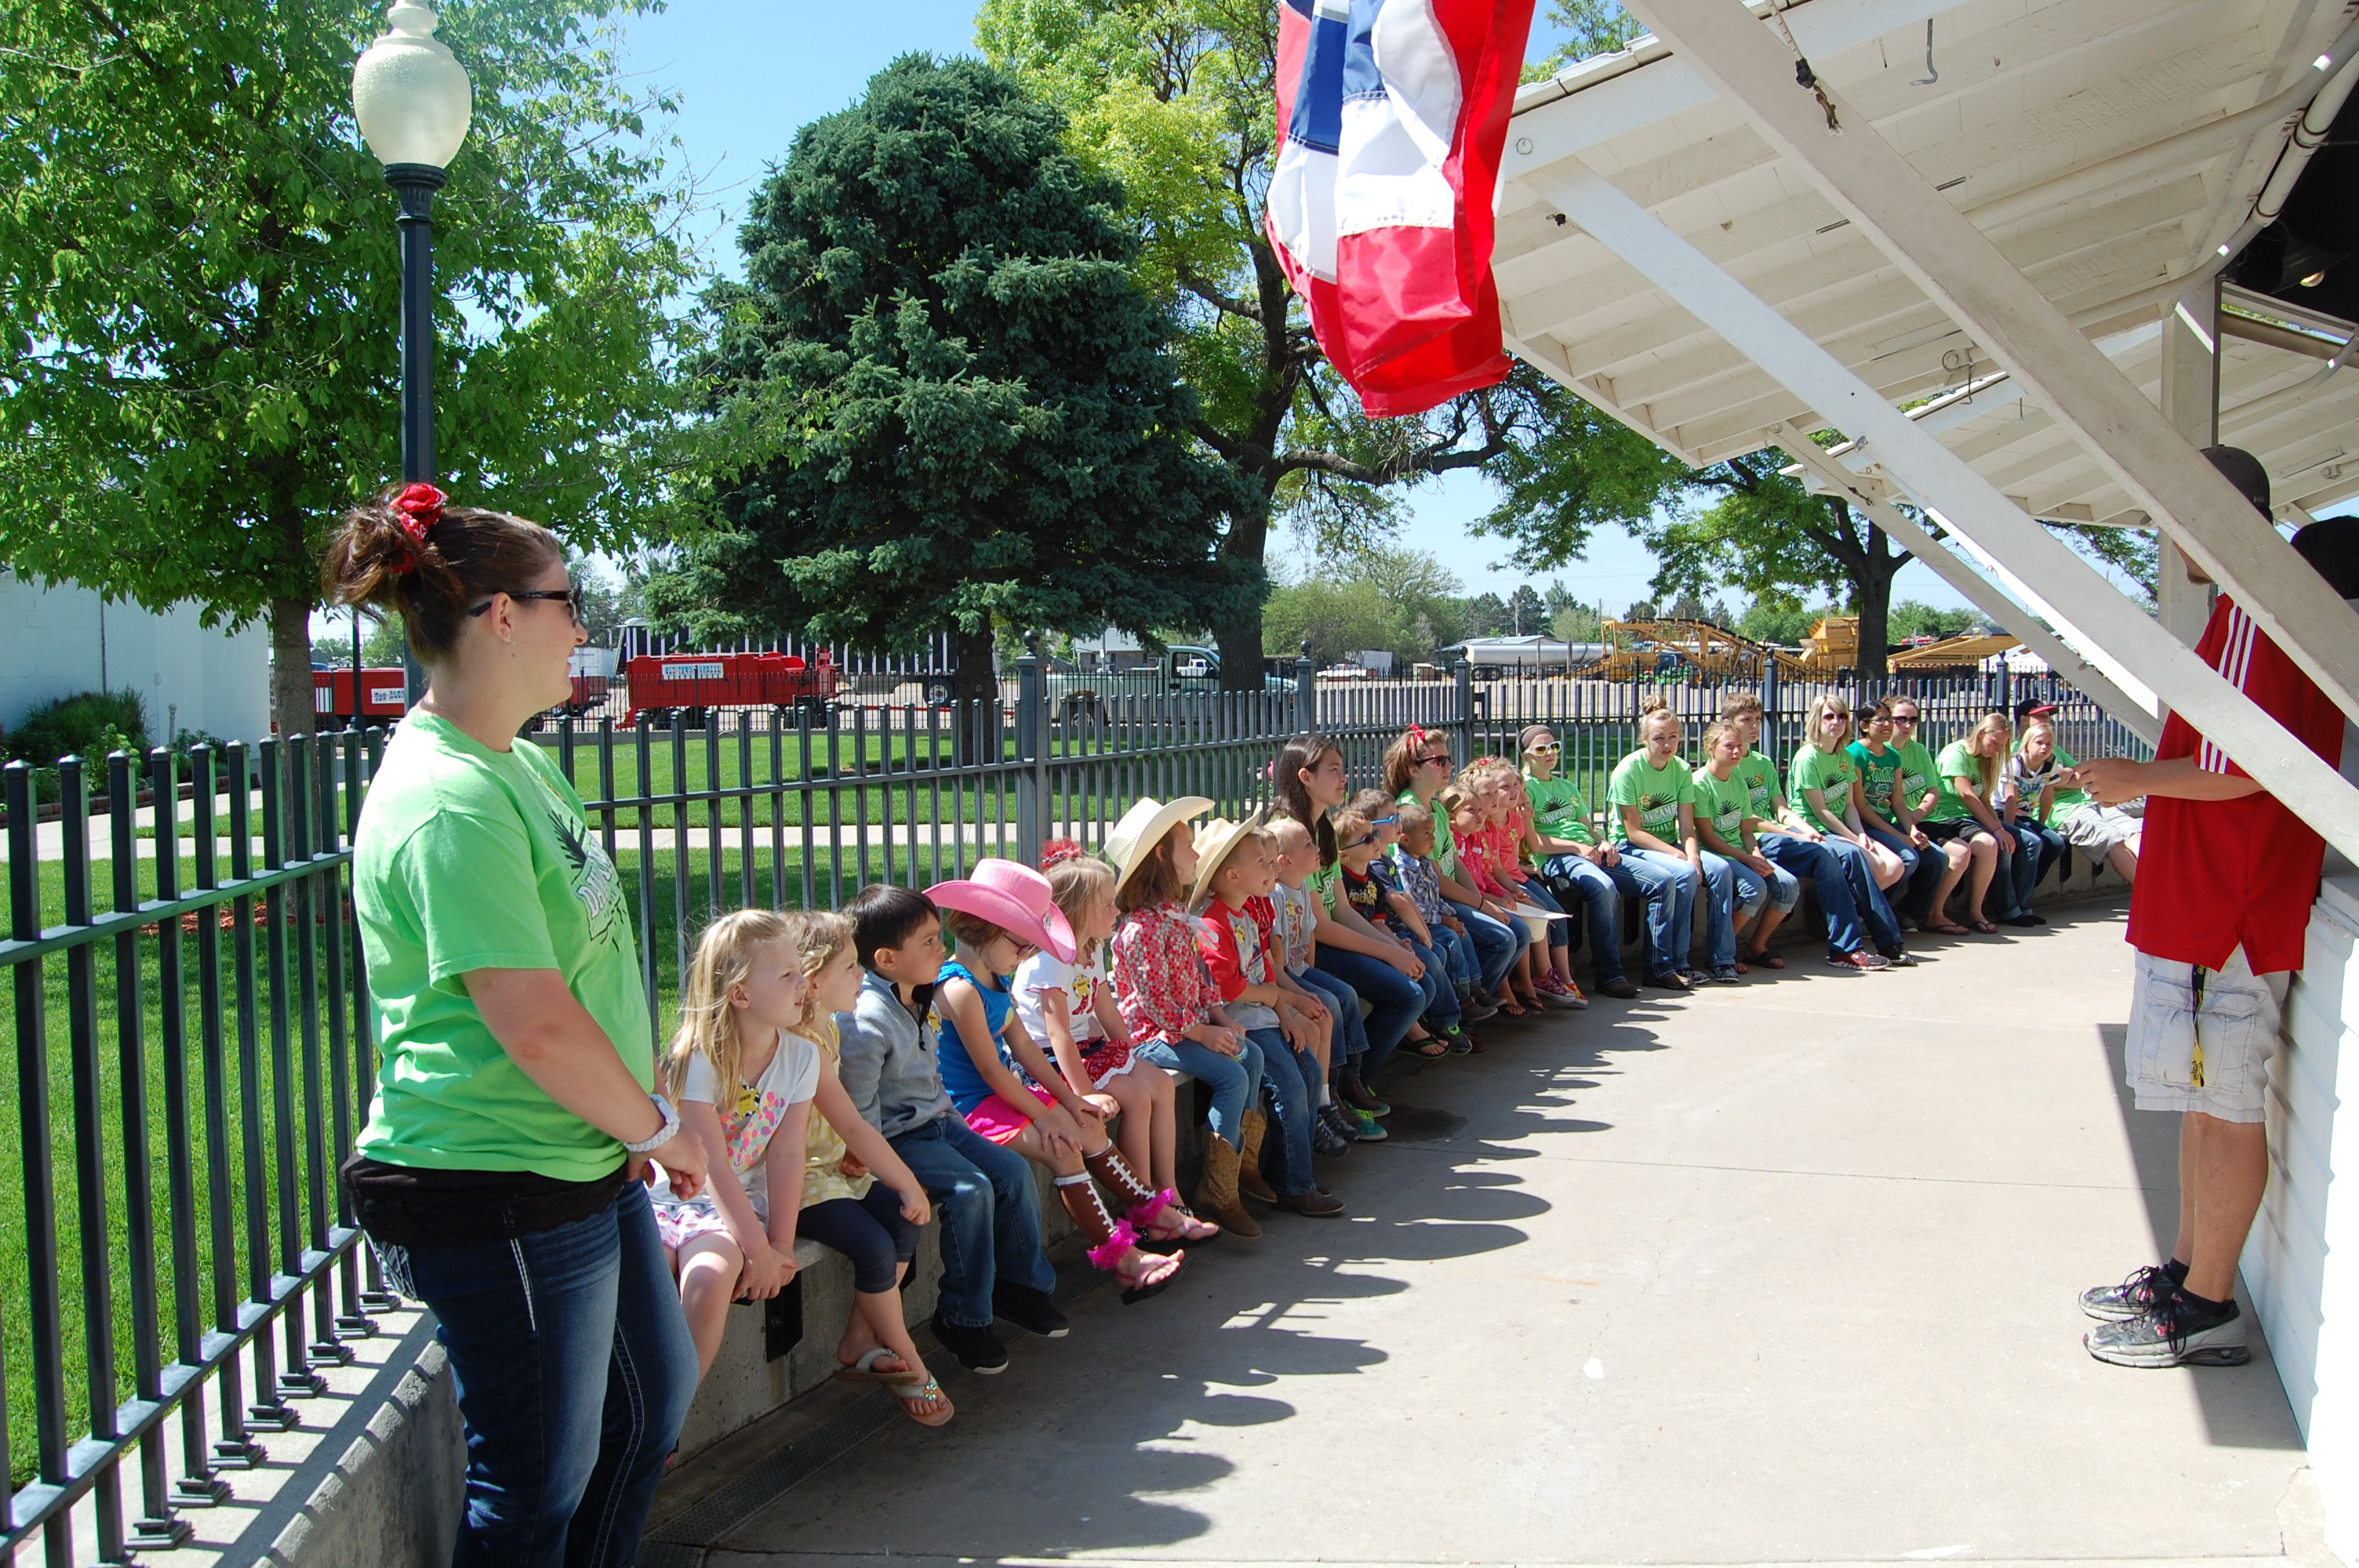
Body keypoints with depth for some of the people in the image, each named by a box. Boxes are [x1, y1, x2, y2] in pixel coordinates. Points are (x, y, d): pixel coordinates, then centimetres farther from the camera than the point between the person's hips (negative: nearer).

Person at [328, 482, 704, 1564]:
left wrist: (644, 1123, 7)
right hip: (499, 1199, -10)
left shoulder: (521, 763, 10)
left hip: (592, 1162, 10)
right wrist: (659, 1126, -11)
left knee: (654, 1394, 25)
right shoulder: (450, 801, -23)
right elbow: (536, 1026, -27)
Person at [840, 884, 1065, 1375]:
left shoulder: (919, 1004, 9)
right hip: (898, 1140, -10)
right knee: (971, 1190, -23)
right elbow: (860, 1113, -22)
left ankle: (1020, 1283, 15)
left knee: (1012, 1170, 0)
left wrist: (956, 1123, 16)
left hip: (937, 1123, 10)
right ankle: (963, 1317, -9)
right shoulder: (866, 1022, -23)